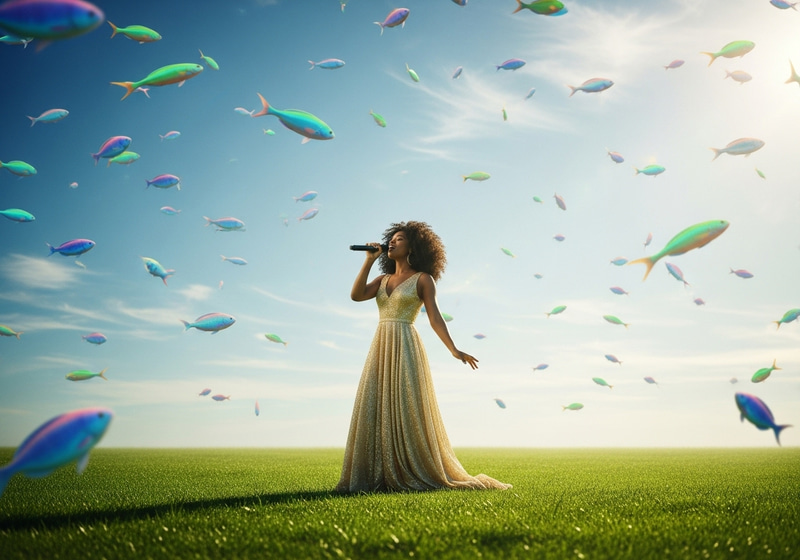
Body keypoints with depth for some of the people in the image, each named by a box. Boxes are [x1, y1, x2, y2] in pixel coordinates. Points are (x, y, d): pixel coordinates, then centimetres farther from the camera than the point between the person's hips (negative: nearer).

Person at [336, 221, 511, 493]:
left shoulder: (423, 278, 3)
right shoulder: (383, 280, 18)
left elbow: (434, 317, -3)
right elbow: (356, 295, 1)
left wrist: (454, 350, -14)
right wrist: (369, 260, 3)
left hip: (405, 350, -5)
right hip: (380, 349, 5)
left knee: (407, 412, -7)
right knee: (375, 412, 0)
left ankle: (413, 477, 2)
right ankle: (378, 477, 6)